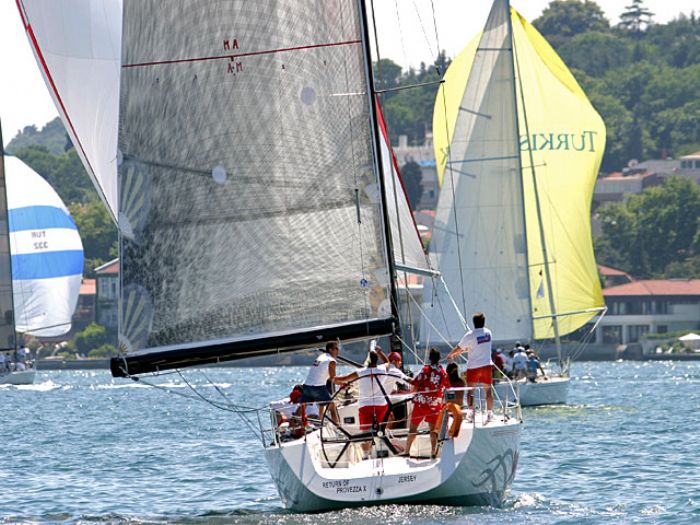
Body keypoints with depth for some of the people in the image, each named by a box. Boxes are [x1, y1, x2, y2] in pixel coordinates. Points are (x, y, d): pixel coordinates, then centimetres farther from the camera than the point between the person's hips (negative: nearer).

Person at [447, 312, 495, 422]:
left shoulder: (469, 335, -12)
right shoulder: (488, 333, 4)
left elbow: (459, 348, -3)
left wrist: (451, 355, 18)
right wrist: (464, 350, 21)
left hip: (473, 366, -3)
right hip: (487, 365, 3)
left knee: (470, 390, 3)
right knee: (488, 389, 9)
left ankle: (471, 410, -12)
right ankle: (490, 412, 6)